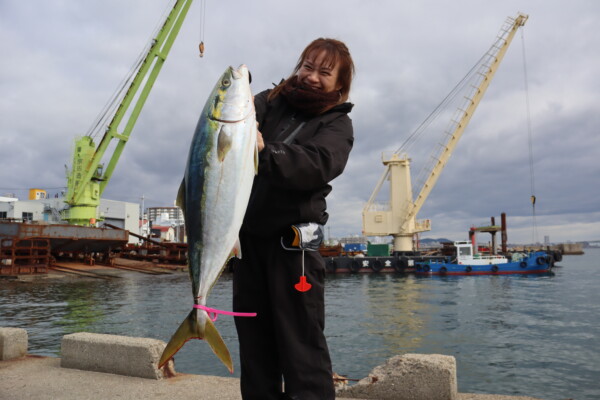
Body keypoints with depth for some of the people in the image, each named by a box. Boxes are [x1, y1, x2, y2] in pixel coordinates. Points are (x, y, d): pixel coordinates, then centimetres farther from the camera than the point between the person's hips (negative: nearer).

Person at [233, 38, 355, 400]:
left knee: (301, 343, -3)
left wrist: (265, 153, -33)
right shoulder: (270, 101, 13)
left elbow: (316, 165, -18)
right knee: (254, 343, 14)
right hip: (248, 237, 4)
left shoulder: (337, 124, 2)